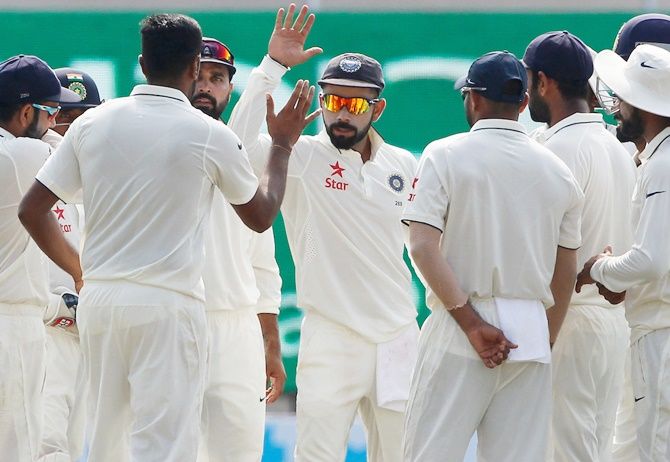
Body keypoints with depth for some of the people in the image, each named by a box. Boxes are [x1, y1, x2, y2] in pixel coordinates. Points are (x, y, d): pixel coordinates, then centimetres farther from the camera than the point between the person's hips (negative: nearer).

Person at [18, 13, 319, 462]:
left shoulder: (93, 123, 5)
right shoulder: (209, 135, -4)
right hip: (167, 306, -5)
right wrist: (282, 145, 25)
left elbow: (32, 210, 7)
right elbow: (261, 215, 12)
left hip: (99, 297, 5)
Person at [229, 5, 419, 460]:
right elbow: (240, 142, -23)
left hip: (398, 339, 4)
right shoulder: (303, 157, -4)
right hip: (330, 339, -4)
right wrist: (273, 65, -23)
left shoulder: (403, 165, 8)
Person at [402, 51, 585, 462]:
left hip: (458, 324, -3)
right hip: (532, 332, 3)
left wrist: (472, 323, -13)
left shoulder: (446, 155, -2)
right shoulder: (557, 171, 9)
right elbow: (565, 274, 13)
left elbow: (423, 247, -13)